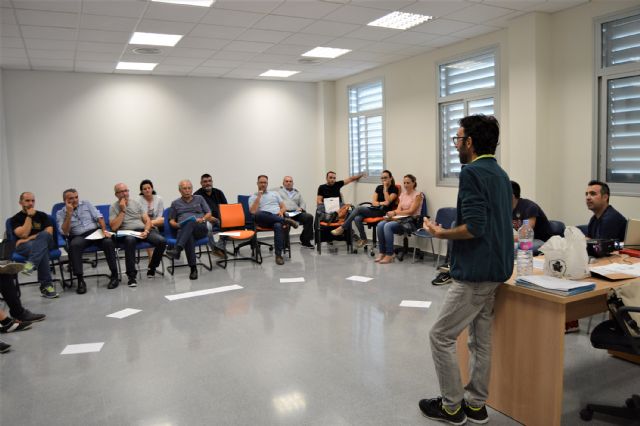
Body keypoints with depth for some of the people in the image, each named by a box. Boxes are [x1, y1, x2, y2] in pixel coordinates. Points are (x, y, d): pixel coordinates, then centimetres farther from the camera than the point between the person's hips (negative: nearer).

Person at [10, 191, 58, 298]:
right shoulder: (16, 219, 9)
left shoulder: (42, 215, 15)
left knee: (43, 236, -35)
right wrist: (29, 216, -6)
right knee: (42, 249, -37)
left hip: (46, 242, 2)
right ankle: (47, 285, -40)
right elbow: (23, 234, -8)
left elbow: (49, 232, -1)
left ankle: (31, 264, -51)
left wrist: (29, 238, -11)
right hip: (24, 246, -2)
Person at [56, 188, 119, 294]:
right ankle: (80, 280, -33)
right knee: (74, 245, -37)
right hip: (78, 237, -1)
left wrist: (104, 230, -14)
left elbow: (99, 217, 4)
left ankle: (114, 275, -21)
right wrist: (69, 213, -11)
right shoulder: (60, 213, 7)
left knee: (108, 242, -31)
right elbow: (64, 232, -6)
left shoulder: (86, 204, 11)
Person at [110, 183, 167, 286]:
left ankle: (152, 268, -3)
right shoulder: (113, 207, 8)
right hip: (126, 233, -3)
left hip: (143, 230, 3)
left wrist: (146, 231, -9)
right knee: (130, 240, -41)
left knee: (162, 241, -25)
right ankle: (131, 275, -34)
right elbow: (114, 227, -5)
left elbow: (147, 220, 12)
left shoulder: (136, 203, 17)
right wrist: (123, 210, -6)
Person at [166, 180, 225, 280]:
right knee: (189, 237, -39)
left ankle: (177, 249, -53)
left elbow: (209, 214, 16)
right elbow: (171, 221, 21)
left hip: (201, 228, 0)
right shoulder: (175, 203, 24)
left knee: (191, 222, -39)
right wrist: (177, 225, -2)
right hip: (183, 230, 1)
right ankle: (193, 268, -41)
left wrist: (203, 219, -6)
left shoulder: (199, 198, 22)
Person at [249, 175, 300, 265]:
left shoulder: (274, 193, 27)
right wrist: (259, 197, -2)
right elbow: (253, 211, -2)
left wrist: (281, 211, -4)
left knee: (278, 226, -38)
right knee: (258, 215, -39)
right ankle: (286, 220, -32)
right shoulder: (253, 197, 17)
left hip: (278, 217, 1)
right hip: (264, 220, -1)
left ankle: (278, 255, -38)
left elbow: (284, 207, 20)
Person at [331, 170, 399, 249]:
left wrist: (385, 188, -10)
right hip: (373, 209, 6)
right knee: (357, 218, -27)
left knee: (358, 208, -25)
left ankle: (342, 228, -18)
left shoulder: (394, 189, 2)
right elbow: (373, 202, 9)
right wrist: (381, 203, -10)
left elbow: (387, 202, -13)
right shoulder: (379, 187, 19)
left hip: (382, 212, -6)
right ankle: (363, 239, -10)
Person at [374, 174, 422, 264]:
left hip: (411, 221, -7)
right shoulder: (403, 194, 16)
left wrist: (395, 212, -19)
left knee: (388, 226, -31)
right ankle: (381, 253, -16)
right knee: (380, 225, -20)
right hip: (401, 219, 7)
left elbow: (411, 211, -13)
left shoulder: (418, 195, -4)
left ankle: (389, 255, -25)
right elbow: (399, 209, 7)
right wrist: (392, 214, -16)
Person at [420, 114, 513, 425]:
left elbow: (474, 227, -24)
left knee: (441, 337, 3)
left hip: (475, 272, -10)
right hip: (496, 268, 10)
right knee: (480, 339, 16)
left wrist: (440, 233, -10)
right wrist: (450, 229, 17)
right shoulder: (500, 174, 13)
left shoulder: (472, 172, -16)